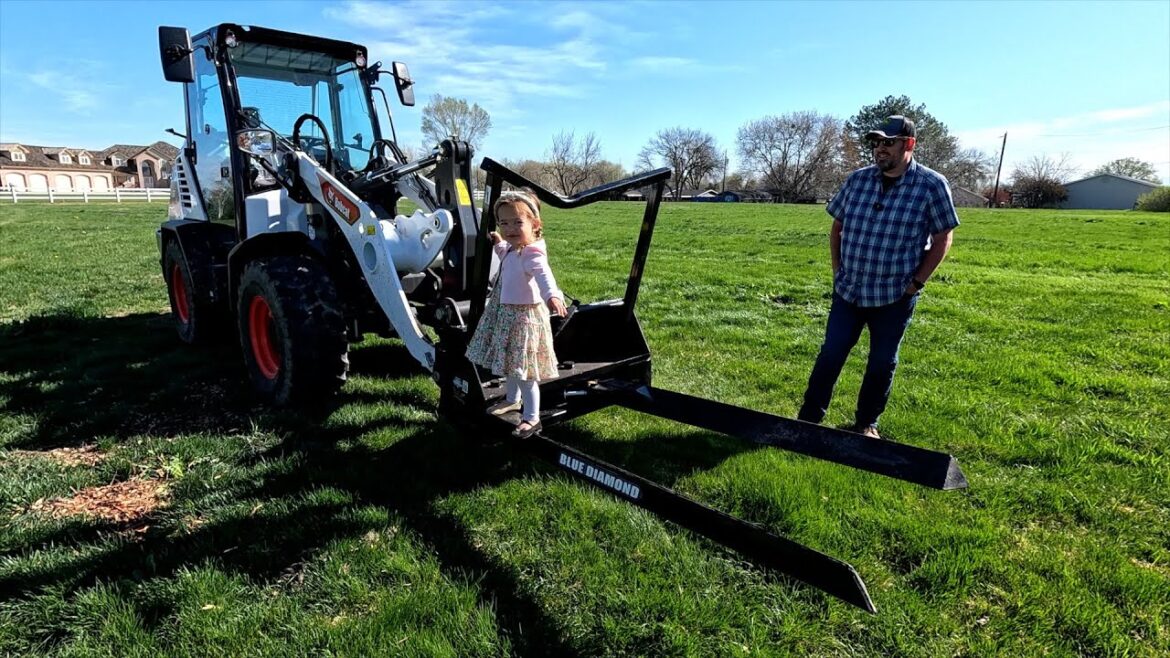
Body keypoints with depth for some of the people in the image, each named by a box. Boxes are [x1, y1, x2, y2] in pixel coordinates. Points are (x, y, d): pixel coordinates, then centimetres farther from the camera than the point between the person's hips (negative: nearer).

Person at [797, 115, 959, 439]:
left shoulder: (932, 185, -8)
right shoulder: (857, 179, 1)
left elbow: (942, 239, -3)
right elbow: (837, 227, 11)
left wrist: (916, 282, -7)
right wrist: (837, 271, 6)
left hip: (895, 297, -2)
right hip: (848, 291, 2)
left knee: (882, 364, 10)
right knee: (830, 355, 5)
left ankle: (867, 424, 28)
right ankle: (809, 417, 17)